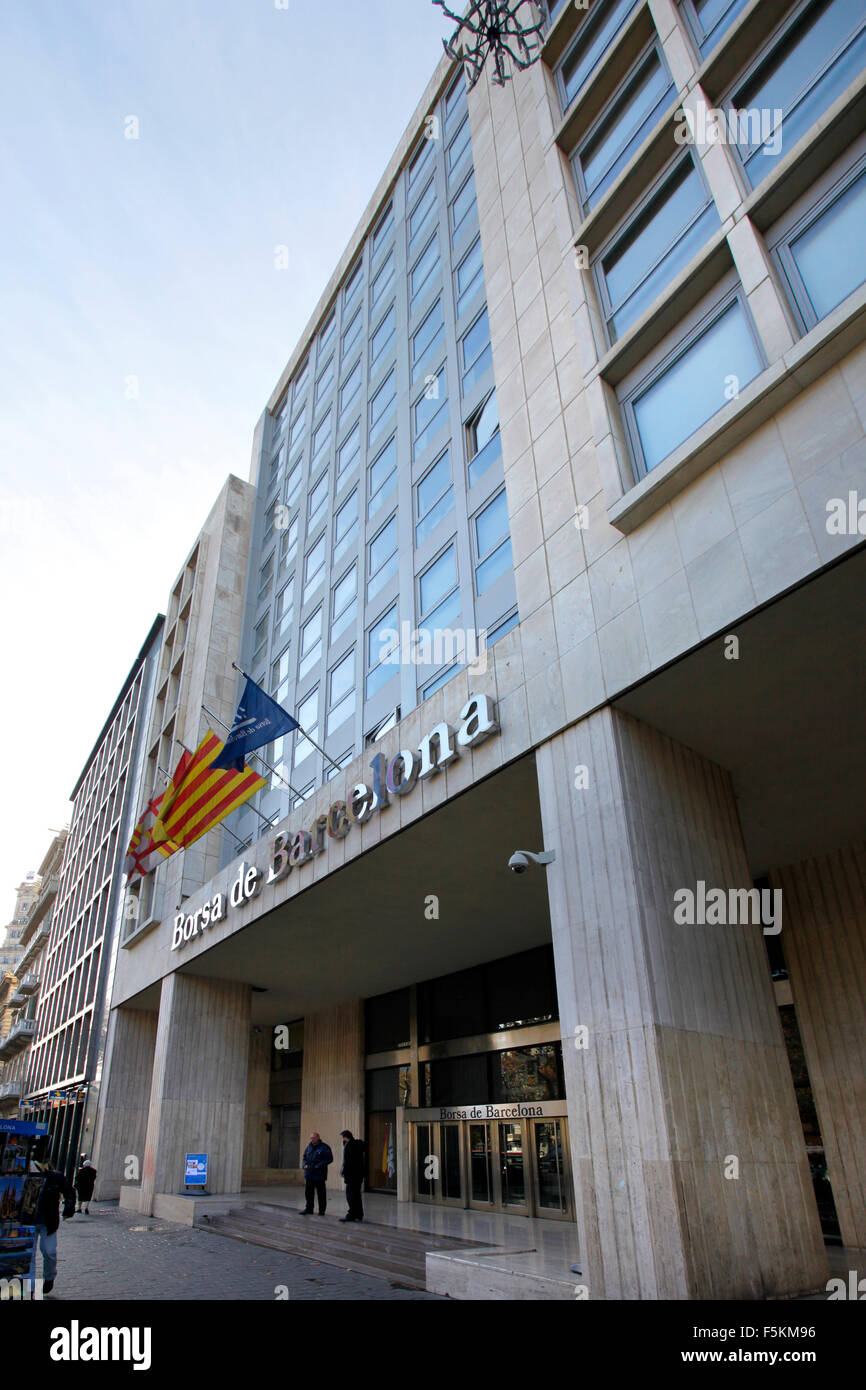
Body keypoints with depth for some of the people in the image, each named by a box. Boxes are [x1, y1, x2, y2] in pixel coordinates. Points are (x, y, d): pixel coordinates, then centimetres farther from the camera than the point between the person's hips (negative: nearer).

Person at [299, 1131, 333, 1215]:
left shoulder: (324, 1147, -8)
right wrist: (305, 1164, 0)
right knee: (308, 1192, 8)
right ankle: (309, 1209, 21)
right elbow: (305, 1157, 21)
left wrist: (319, 1165, -18)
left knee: (321, 1193, 3)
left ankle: (321, 1210, 13)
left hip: (319, 1175, -6)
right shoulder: (309, 1146, 11)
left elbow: (329, 1159, -12)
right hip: (309, 1174, 6)